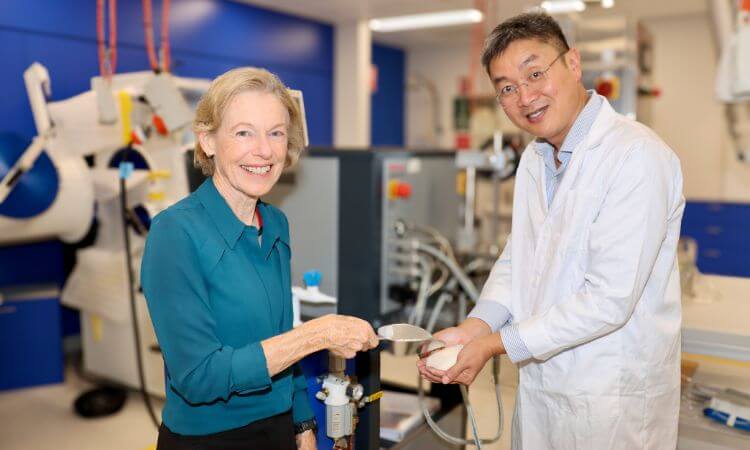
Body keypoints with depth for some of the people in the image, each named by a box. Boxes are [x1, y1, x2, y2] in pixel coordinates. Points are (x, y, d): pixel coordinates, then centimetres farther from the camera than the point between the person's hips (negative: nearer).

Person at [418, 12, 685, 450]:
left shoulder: (636, 155, -22)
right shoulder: (535, 158, 6)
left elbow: (609, 300, -25)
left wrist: (496, 344, -19)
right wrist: (474, 328, -9)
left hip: (612, 396, -7)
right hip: (539, 380, 7)